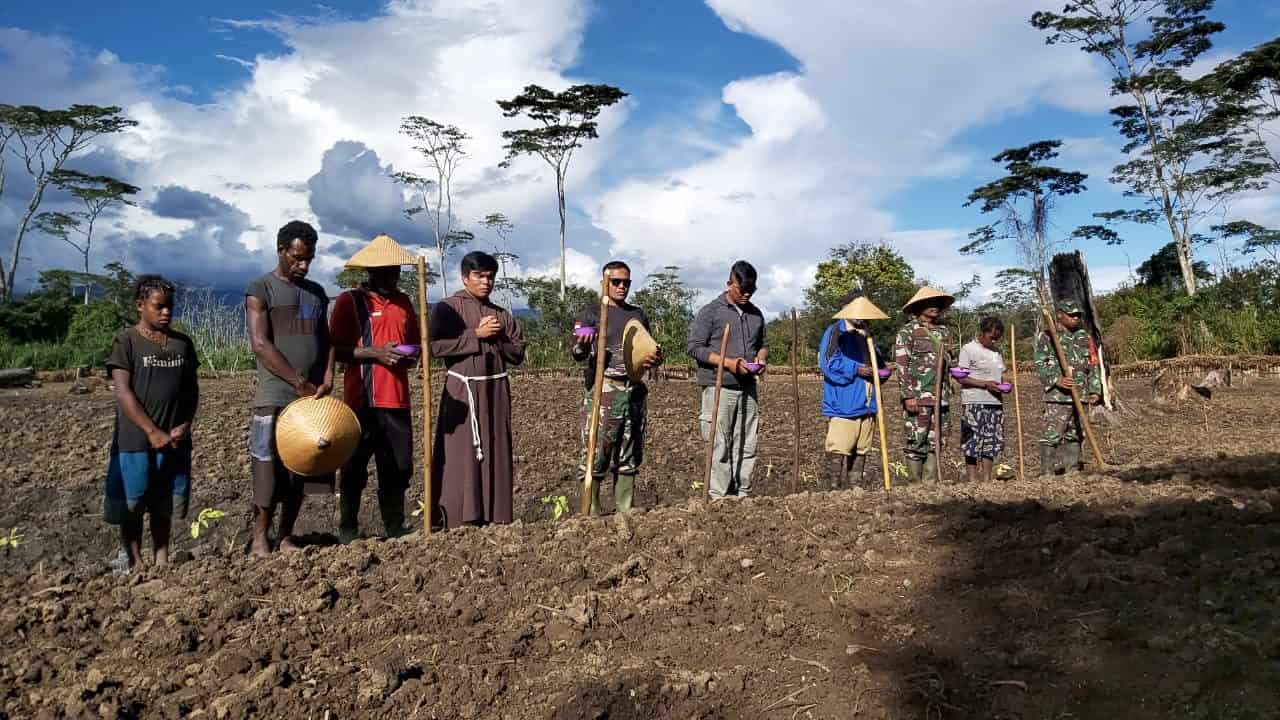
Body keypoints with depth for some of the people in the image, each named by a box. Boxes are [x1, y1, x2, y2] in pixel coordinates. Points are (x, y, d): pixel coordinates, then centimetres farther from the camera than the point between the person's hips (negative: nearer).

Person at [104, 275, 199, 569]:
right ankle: (135, 563, 17)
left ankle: (162, 560, 25)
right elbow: (123, 392, -11)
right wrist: (152, 432, -16)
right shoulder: (126, 340, -5)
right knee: (131, 507, 6)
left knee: (164, 506, 14)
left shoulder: (183, 342, 8)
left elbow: (191, 388, 11)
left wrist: (186, 424, -5)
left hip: (175, 442, 4)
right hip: (135, 441, -4)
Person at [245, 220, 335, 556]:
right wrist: (301, 383, -14)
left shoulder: (317, 293, 15)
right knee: (269, 471, -2)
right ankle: (260, 539, 12)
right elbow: (260, 345, -12)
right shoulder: (260, 289, -3)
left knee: (302, 470, 8)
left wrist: (327, 380, -3)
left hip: (313, 397, 5)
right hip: (275, 398, -5)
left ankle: (286, 537, 20)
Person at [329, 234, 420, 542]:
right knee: (354, 469, 1)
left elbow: (414, 343, 25)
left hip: (398, 400, 5)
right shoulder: (349, 301, 0)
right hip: (362, 400, -4)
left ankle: (395, 528, 17)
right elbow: (335, 350, -4)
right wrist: (375, 353, -16)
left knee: (398, 469, 7)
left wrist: (411, 355, 2)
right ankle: (347, 531, 11)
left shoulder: (403, 302, 16)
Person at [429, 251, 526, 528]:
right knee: (460, 456, -6)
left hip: (496, 391, 4)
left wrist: (497, 339, -7)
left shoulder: (502, 315, 13)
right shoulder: (447, 307, 0)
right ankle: (457, 524, -2)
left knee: (495, 454, 5)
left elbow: (518, 353, 10)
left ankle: (494, 519, 11)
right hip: (461, 390, -4)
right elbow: (436, 346, -13)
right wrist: (475, 335, -13)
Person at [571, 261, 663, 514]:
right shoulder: (591, 314, 1)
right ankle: (590, 512, -1)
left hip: (634, 390, 5)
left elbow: (647, 350, 26)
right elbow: (575, 353, -7)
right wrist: (583, 345, -31)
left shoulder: (638, 315, 16)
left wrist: (654, 359, 2)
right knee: (596, 452, -8)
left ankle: (625, 510, 17)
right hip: (604, 391, -5)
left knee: (630, 454, 8)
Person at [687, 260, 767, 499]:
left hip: (747, 389, 6)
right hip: (719, 388, -6)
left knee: (746, 446, 6)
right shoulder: (710, 312, -3)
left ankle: (742, 495, 14)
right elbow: (695, 347, -7)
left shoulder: (756, 314, 15)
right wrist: (728, 362, -16)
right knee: (720, 446, -5)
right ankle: (719, 498, 0)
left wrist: (762, 356, 3)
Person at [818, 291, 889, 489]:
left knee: (861, 450, 10)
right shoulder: (836, 331, -5)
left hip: (866, 404, 8)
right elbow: (827, 363, -15)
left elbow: (877, 361, 29)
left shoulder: (866, 334, 20)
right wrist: (856, 369, -17)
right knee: (838, 450, -9)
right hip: (843, 404, -8)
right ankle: (835, 488, -2)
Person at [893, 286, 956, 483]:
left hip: (941, 397, 6)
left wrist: (948, 393, 16)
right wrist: (908, 395, -16)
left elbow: (948, 361, 22)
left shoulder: (944, 330, 16)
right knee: (916, 440, -3)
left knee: (935, 442, 8)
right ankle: (915, 484, 4)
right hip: (918, 396, -6)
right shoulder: (907, 332, -3)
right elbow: (901, 366, -8)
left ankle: (931, 482, 14)